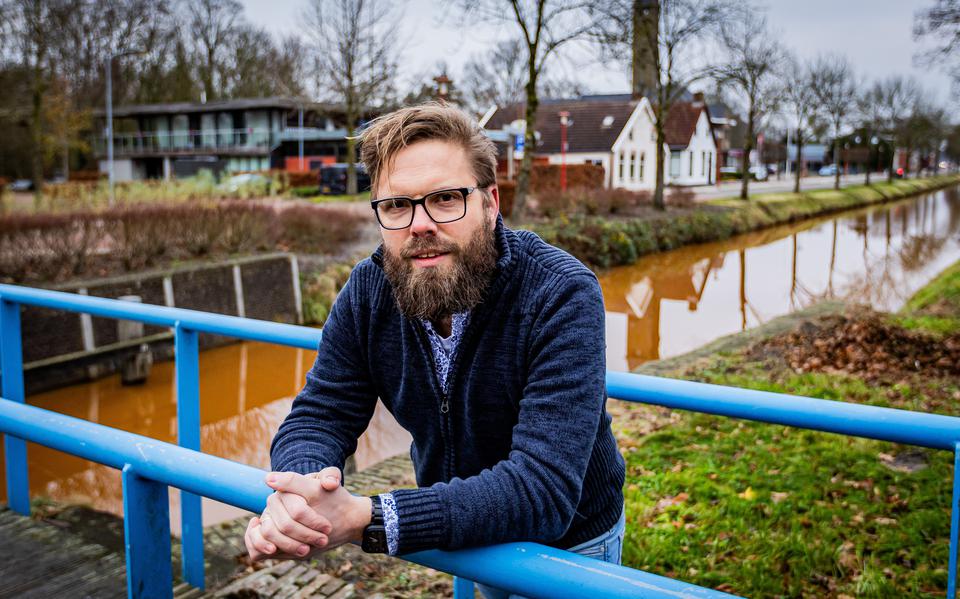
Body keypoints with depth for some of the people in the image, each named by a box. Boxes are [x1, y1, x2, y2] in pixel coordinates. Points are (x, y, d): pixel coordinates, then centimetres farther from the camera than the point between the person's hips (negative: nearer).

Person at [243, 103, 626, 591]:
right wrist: (298, 494, -37)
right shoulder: (368, 292, -14)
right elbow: (317, 417, -12)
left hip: (567, 546, -4)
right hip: (462, 537, 4)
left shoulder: (562, 296, -32)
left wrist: (364, 520, -47)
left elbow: (542, 489, -39)